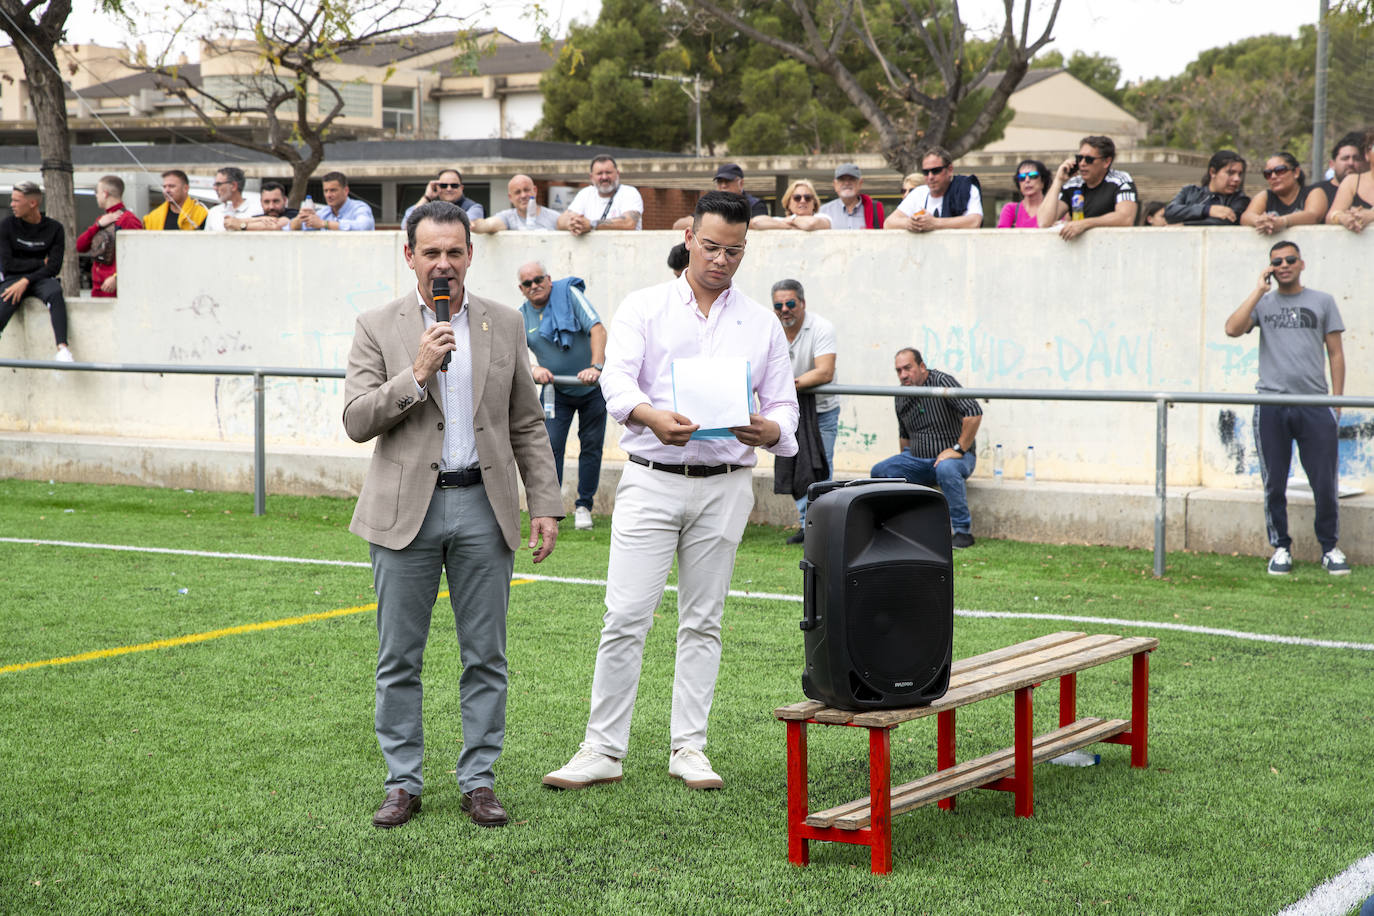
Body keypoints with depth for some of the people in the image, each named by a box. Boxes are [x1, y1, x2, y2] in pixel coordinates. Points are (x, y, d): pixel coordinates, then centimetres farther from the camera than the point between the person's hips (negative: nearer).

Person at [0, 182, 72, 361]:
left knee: (54, 292, -35)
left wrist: (26, 281, -19)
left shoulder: (54, 228, 2)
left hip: (41, 279, 0)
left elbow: (54, 267, -6)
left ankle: (63, 347, -49)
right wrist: (41, 263, -4)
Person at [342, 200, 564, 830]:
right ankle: (403, 784, 13)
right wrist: (416, 374, -18)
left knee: (486, 656, 4)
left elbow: (528, 425, 10)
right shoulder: (377, 328, 2)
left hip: (483, 506, 2)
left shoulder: (504, 325, 8)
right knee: (399, 658, 3)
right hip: (406, 510, -1)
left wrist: (545, 505, 4)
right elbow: (357, 420, -6)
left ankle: (478, 782, 13)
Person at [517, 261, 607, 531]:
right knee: (551, 445, -10)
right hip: (557, 390, 2)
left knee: (591, 445, 2)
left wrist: (596, 367, -34)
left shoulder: (569, 293, -12)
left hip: (592, 387, -2)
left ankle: (584, 505, 13)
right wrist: (534, 369, -29)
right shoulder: (522, 316, -2)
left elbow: (597, 329, -21)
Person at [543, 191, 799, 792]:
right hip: (651, 479, -2)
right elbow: (616, 379, -11)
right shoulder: (643, 308, 4)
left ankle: (688, 748, 15)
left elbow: (784, 405, 8)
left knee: (703, 622, 7)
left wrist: (769, 430, -17)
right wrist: (652, 416, -33)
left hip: (724, 487, 2)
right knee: (625, 618, -6)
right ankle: (603, 749, 0)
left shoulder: (762, 325, 12)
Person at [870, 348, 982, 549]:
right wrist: (907, 460, 10)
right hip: (919, 460, 7)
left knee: (945, 469, -40)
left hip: (952, 456, -7)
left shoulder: (941, 381, -15)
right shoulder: (901, 396, 7)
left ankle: (963, 532, -30)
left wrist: (959, 449, -24)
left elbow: (974, 413, -25)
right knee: (880, 471, -12)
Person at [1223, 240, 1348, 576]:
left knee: (1325, 483, -1)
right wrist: (1259, 290, -5)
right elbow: (1232, 329, -7)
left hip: (1314, 403, -1)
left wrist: (1337, 402, 3)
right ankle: (1281, 547, 16)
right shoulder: (1263, 303, 11)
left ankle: (1329, 548, 13)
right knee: (1274, 484, 5)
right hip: (1271, 406, 1)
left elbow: (1336, 353, 10)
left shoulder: (1322, 302, 11)